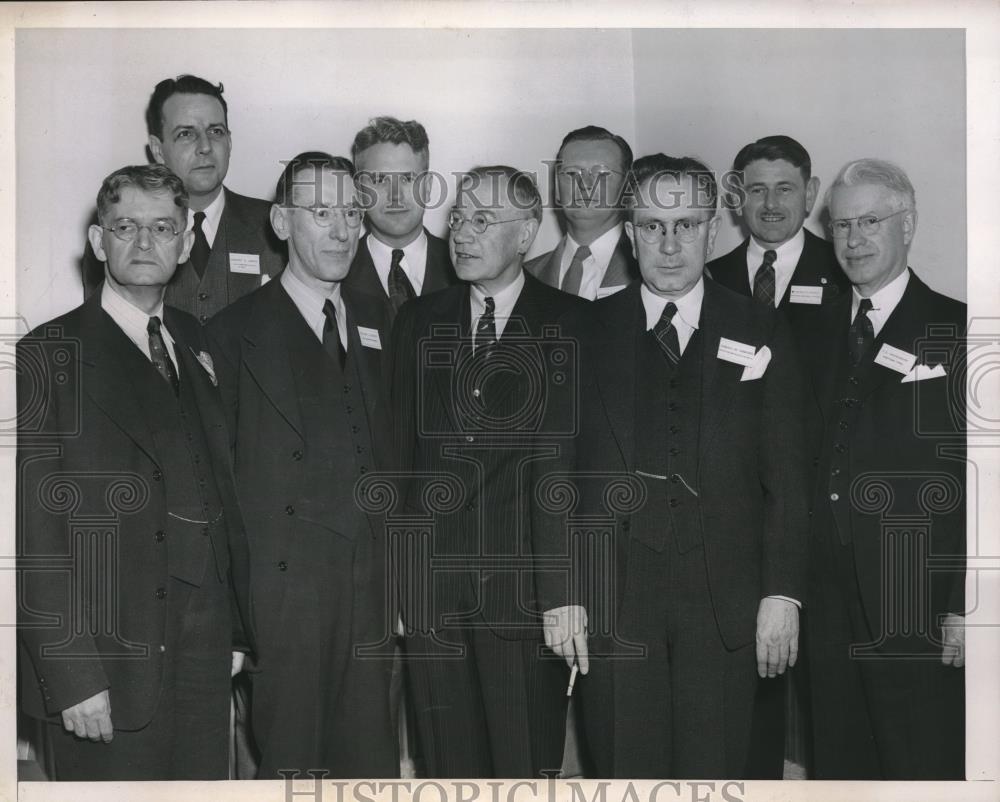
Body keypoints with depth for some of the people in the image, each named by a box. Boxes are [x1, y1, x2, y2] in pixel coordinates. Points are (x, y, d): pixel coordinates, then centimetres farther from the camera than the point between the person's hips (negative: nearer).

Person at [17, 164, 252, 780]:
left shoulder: (198, 347, 13)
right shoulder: (50, 357, -6)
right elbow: (35, 531, -11)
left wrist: (236, 628, 10)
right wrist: (72, 674, -16)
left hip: (205, 650, 5)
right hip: (110, 661, -5)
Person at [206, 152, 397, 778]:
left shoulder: (376, 318, 13)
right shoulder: (237, 333, -4)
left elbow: (386, 445, 13)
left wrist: (398, 572, 6)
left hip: (373, 587, 5)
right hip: (284, 597, -4)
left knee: (373, 762, 9)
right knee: (291, 761, 4)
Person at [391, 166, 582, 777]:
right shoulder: (420, 321, 12)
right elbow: (402, 446, 10)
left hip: (529, 588, -3)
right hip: (433, 585, 3)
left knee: (526, 767, 2)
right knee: (450, 767, 10)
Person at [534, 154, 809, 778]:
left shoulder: (763, 337, 7)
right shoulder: (583, 336, 7)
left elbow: (786, 476, 4)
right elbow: (556, 473, 4)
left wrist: (782, 593, -3)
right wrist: (560, 596, -2)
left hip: (723, 605, 0)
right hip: (611, 604, 0)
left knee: (714, 772, 2)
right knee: (627, 773, 3)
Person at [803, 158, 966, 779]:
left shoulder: (956, 331, -3)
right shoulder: (820, 336, 14)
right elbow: (813, 464, 12)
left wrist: (966, 608, -12)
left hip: (922, 612, -5)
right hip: (832, 609, 5)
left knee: (926, 772, 2)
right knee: (841, 768, 11)